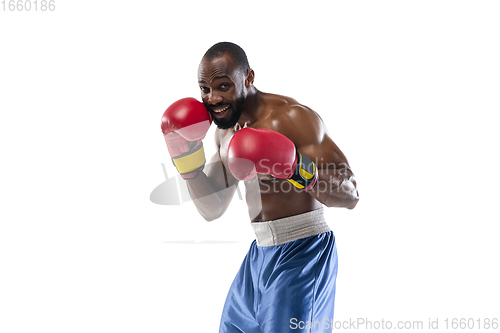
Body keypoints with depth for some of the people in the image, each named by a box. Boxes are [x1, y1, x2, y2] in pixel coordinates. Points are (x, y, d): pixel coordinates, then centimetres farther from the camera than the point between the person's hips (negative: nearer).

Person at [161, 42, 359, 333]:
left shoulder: (292, 117, -17)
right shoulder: (226, 130, 9)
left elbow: (351, 195, -21)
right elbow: (212, 210, 13)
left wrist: (299, 170, -38)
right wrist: (186, 155, 0)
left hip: (302, 254, -8)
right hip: (260, 253, 8)